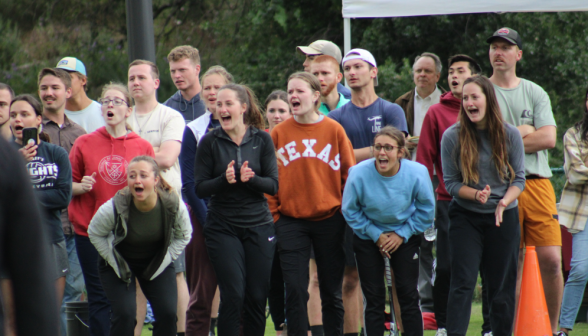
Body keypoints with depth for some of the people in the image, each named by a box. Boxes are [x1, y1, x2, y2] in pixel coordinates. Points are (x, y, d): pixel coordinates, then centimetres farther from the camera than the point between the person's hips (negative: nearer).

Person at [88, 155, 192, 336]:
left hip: (157, 262, 2)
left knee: (167, 312, -9)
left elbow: (183, 235, -2)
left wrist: (164, 260, -8)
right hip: (120, 262, -2)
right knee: (124, 313, -18)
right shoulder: (115, 207, -30)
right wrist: (117, 262, -13)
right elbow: (94, 233, -11)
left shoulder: (173, 204, -23)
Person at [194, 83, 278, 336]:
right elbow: (200, 188, -3)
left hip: (258, 226, 2)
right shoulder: (210, 142, -1)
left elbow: (273, 185, -1)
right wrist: (225, 180, -21)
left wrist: (250, 179, -20)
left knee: (257, 296, 1)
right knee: (233, 295, -10)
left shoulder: (262, 139, 2)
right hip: (222, 227, -2)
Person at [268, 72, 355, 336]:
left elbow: (349, 174, 3)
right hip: (291, 222, 0)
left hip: (330, 220, 0)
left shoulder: (334, 130, 0)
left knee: (331, 292, 6)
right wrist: (273, 216, -2)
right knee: (295, 291, -4)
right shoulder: (279, 134, 2)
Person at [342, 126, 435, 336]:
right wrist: (376, 235, -10)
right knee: (374, 299, 0)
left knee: (409, 295, -1)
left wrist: (402, 234, -10)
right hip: (368, 238, 0)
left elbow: (426, 211, -5)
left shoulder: (416, 173, -22)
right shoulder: (359, 174, -24)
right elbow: (350, 211, -8)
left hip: (405, 238, 0)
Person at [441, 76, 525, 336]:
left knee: (502, 286, 6)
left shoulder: (509, 134, -4)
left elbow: (519, 178, 0)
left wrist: (504, 202, -18)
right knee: (463, 283, -8)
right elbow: (450, 182, -3)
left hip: (504, 217, 1)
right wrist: (476, 195, -20)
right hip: (465, 217, -1)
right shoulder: (452, 136, -6)